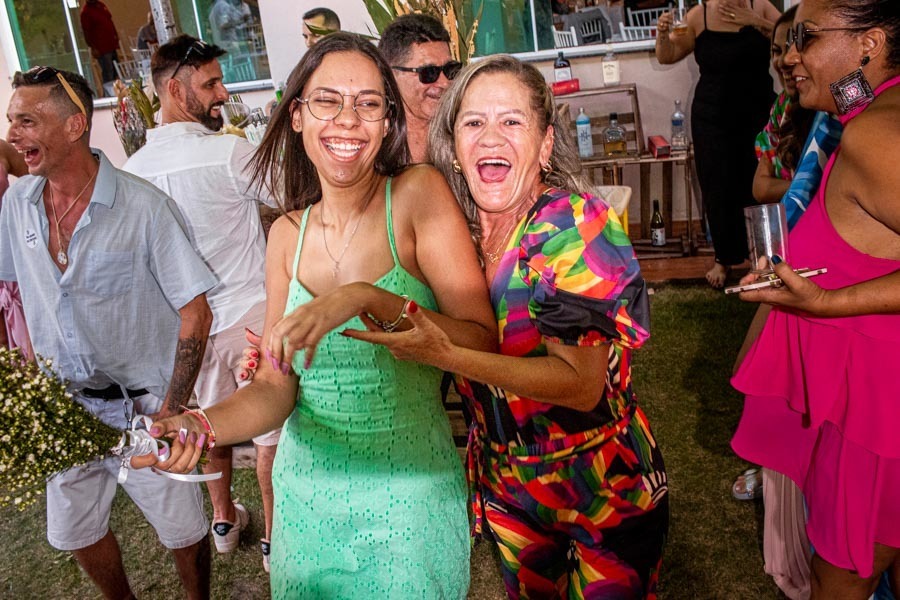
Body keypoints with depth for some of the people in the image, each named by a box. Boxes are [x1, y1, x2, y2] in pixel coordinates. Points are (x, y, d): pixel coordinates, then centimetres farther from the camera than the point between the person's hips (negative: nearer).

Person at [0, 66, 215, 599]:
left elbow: (196, 313, -16)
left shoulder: (143, 206, -17)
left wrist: (171, 411, -19)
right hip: (62, 406, 5)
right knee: (74, 531, 21)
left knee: (182, 530, 9)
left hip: (140, 405, -5)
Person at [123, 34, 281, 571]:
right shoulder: (231, 152, -20)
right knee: (270, 428, 9)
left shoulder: (134, 168, -3)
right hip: (249, 314, -5)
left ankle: (224, 520, 41)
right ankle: (275, 537, 22)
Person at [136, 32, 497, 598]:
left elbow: (483, 342, -18)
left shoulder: (419, 192, -12)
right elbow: (276, 386, -3)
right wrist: (201, 426, -22)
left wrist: (367, 299, -31)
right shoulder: (288, 234, 0)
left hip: (412, 493, -3)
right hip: (308, 492, 4)